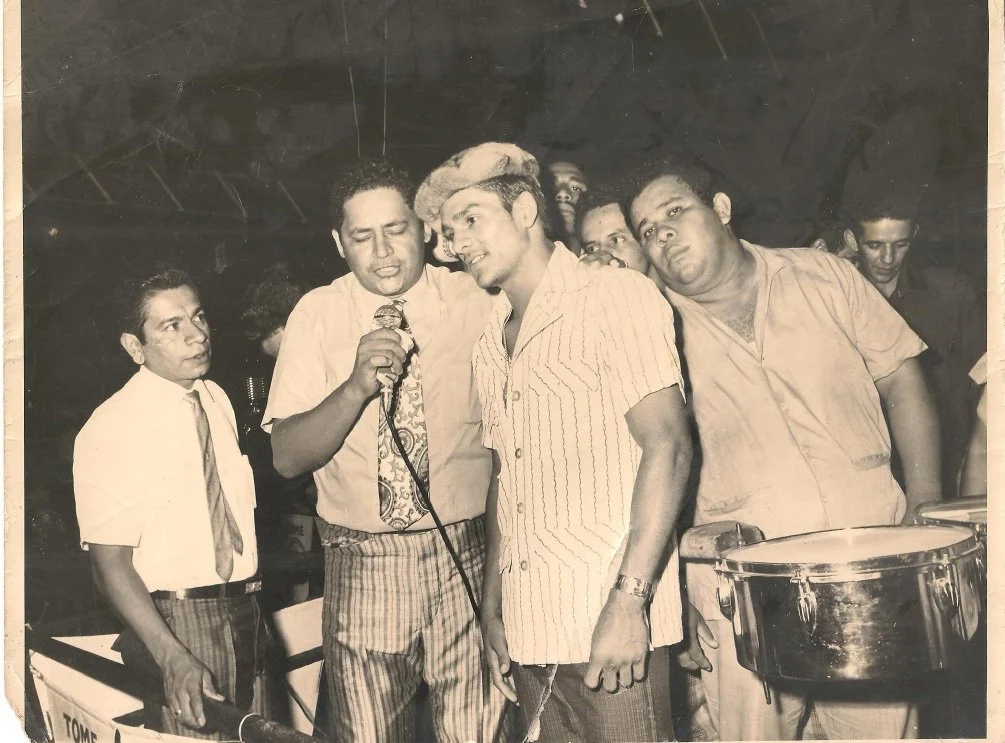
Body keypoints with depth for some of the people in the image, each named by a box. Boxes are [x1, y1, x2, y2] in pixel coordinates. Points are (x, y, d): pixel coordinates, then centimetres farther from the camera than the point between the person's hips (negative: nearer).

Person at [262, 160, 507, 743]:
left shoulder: (475, 302, 0)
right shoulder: (318, 314, -1)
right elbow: (287, 457, -7)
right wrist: (356, 388, -24)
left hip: (469, 562, 0)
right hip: (364, 565, 0)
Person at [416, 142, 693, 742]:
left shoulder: (615, 298, -6)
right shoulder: (492, 345, 15)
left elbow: (667, 446, -14)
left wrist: (629, 601, -20)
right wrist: (493, 611, 15)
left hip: (611, 628, -6)